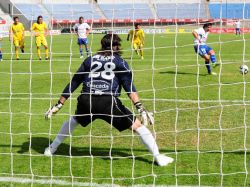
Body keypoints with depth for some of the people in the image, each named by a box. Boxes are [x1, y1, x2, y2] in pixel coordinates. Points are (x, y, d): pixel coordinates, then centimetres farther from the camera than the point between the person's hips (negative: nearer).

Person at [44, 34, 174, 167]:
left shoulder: (90, 60, 23)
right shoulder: (120, 62, 14)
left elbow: (73, 83, 21)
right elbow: (129, 86, -1)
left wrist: (59, 105, 25)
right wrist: (140, 108, -9)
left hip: (86, 101, 4)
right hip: (108, 101, -3)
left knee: (73, 120, 33)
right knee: (137, 125, 5)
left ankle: (52, 149, 40)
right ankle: (158, 157, 0)